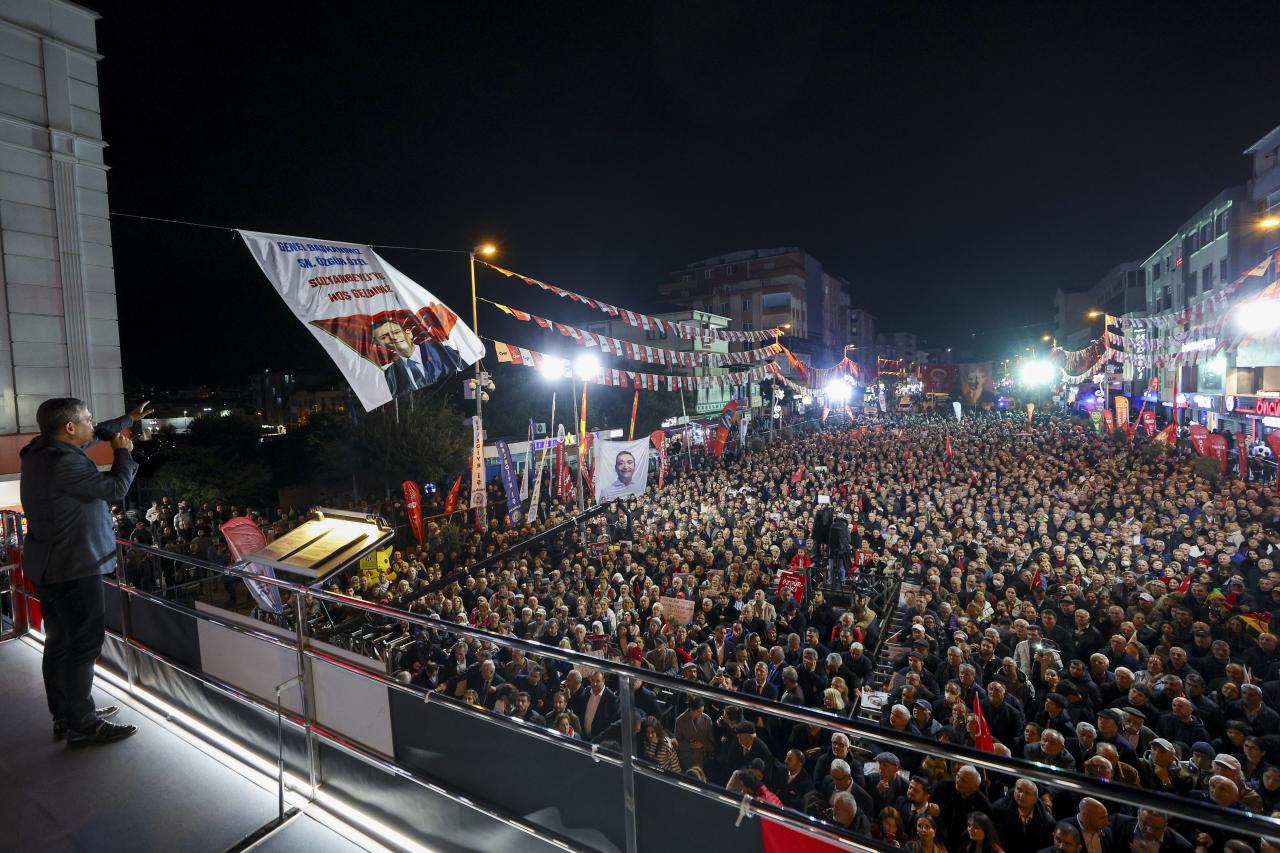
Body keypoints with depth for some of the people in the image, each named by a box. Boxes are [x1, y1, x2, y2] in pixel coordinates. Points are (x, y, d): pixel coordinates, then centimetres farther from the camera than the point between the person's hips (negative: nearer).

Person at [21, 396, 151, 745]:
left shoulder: (40, 450, 5)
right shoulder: (64, 463, -25)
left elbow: (93, 435, 21)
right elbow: (116, 487, -19)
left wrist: (128, 419, 30)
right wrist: (123, 452, -5)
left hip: (48, 566, 10)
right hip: (73, 568, -10)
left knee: (59, 642, 19)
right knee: (84, 644, 0)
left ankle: (64, 716, 32)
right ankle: (81, 725, 10)